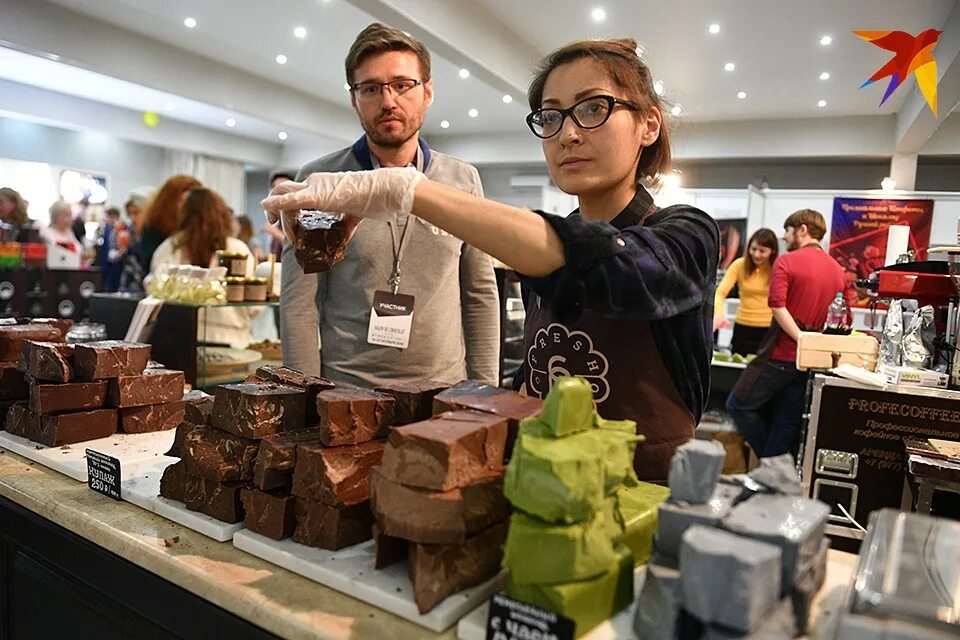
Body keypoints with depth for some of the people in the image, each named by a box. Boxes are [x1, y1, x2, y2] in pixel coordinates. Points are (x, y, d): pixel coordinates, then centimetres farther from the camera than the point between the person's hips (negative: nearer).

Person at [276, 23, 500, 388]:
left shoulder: (464, 181, 1)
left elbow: (480, 295, 4)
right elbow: (298, 303, -5)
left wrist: (485, 390, 1)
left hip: (446, 390, 2)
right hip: (345, 394, -2)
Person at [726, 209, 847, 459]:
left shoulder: (786, 262, -8)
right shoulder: (838, 270, 12)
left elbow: (778, 307, -21)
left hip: (780, 355, -6)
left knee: (739, 405, 8)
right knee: (787, 424, 11)